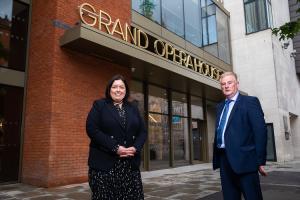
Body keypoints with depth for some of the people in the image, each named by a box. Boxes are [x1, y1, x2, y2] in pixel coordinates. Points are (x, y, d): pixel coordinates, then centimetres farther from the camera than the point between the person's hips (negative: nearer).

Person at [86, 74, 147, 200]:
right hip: (104, 163, -3)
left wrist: (135, 148, -10)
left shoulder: (133, 109, 17)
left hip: (131, 164, 4)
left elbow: (142, 131, 12)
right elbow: (92, 129, -9)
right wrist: (115, 148, -16)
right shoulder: (99, 105, 4)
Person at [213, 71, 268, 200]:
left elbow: (260, 131, -9)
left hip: (243, 159, -6)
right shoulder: (220, 106, 16)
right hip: (224, 159, 6)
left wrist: (260, 161, -13)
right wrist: (217, 158, 12)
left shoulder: (250, 102, -3)